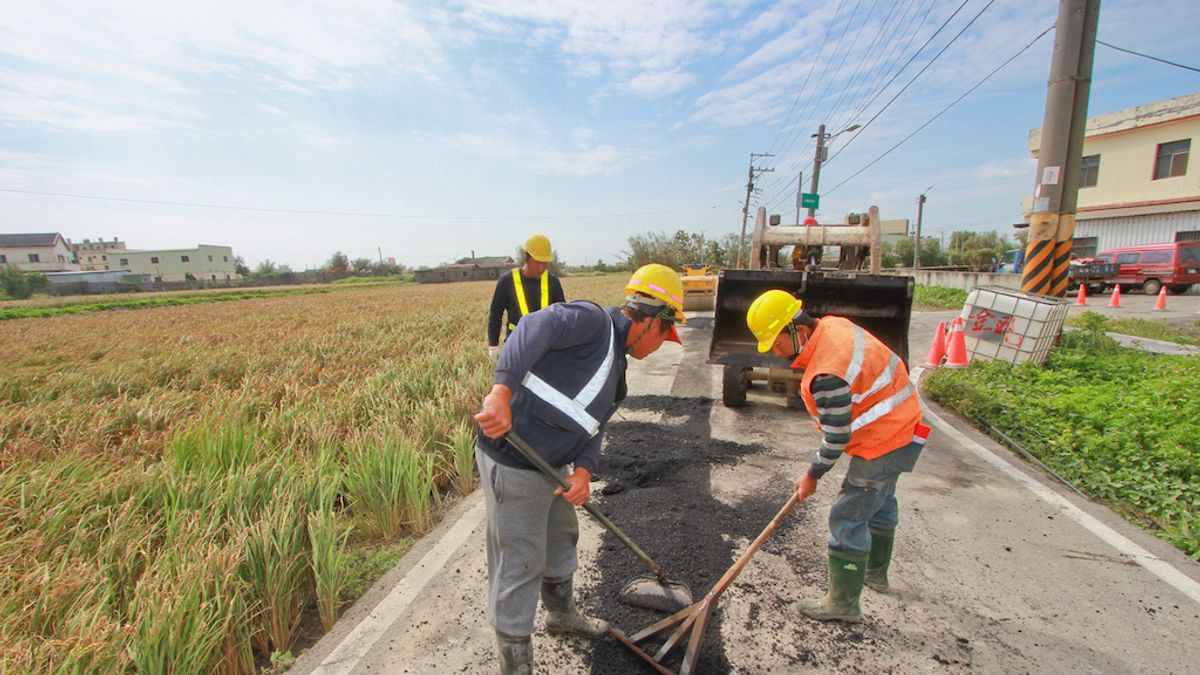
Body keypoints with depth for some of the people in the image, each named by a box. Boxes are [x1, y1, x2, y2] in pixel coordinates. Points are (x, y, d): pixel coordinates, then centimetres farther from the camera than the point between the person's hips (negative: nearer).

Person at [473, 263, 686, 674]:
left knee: (562, 538, 28)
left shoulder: (615, 366, 14)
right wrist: (503, 391, -44)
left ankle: (561, 613, 54)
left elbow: (591, 428, 10)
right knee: (520, 564, 5)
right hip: (511, 463, -10)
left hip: (550, 466, 10)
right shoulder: (594, 321, -15)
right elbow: (534, 328, -32)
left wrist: (583, 470, -9)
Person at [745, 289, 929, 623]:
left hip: (884, 440, -11)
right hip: (900, 426, 11)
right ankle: (875, 573, 48)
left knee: (847, 517, -2)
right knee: (880, 502, 26)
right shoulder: (832, 324, -4)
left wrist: (812, 476, -8)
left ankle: (843, 602, 13)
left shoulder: (827, 374, -32)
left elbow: (837, 438, -23)